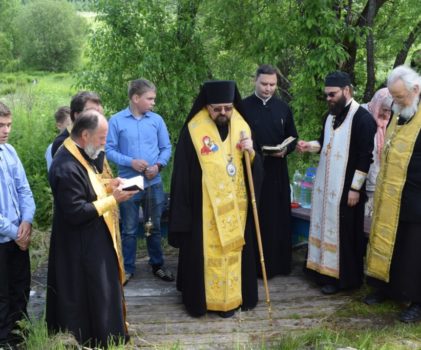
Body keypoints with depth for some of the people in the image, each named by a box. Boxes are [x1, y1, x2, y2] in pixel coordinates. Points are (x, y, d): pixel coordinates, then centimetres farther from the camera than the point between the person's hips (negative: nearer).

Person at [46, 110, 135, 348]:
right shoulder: (67, 168, -27)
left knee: (103, 292, 23)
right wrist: (112, 199, -22)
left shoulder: (79, 157, 5)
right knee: (91, 299, 5)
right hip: (82, 248, -11)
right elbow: (76, 213, -28)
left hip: (94, 241, 11)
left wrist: (107, 187, 1)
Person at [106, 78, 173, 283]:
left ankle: (157, 265, 29)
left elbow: (166, 148, 3)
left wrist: (158, 165, -14)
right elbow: (109, 150, -6)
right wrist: (130, 162, -18)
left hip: (154, 183, 2)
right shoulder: (117, 121, -7)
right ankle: (127, 268, 23)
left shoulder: (157, 120, -1)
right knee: (129, 229, 10)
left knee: (154, 227, 14)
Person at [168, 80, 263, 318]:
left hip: (235, 206, 3)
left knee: (233, 250, 10)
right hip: (203, 206, -3)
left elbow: (255, 169, 6)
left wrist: (251, 153, -16)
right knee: (204, 251, 5)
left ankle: (231, 297, 23)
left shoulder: (242, 127, 3)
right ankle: (202, 298, 20)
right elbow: (182, 171, -6)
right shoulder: (193, 130, -8)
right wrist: (182, 207, -7)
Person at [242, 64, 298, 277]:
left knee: (278, 217, 7)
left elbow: (293, 137, 12)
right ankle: (254, 265, 9)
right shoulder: (244, 107, -3)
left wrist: (286, 149, -7)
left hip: (277, 171, 3)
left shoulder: (283, 108, 7)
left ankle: (278, 263, 18)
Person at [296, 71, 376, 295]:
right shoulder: (332, 115, 11)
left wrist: (355, 188, -18)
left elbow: (365, 157, -17)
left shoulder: (362, 118, -15)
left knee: (343, 231, -1)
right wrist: (310, 146, 0)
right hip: (326, 184, 8)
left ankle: (342, 277, 10)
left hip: (346, 187, -8)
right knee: (327, 227, 13)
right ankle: (325, 269, 25)